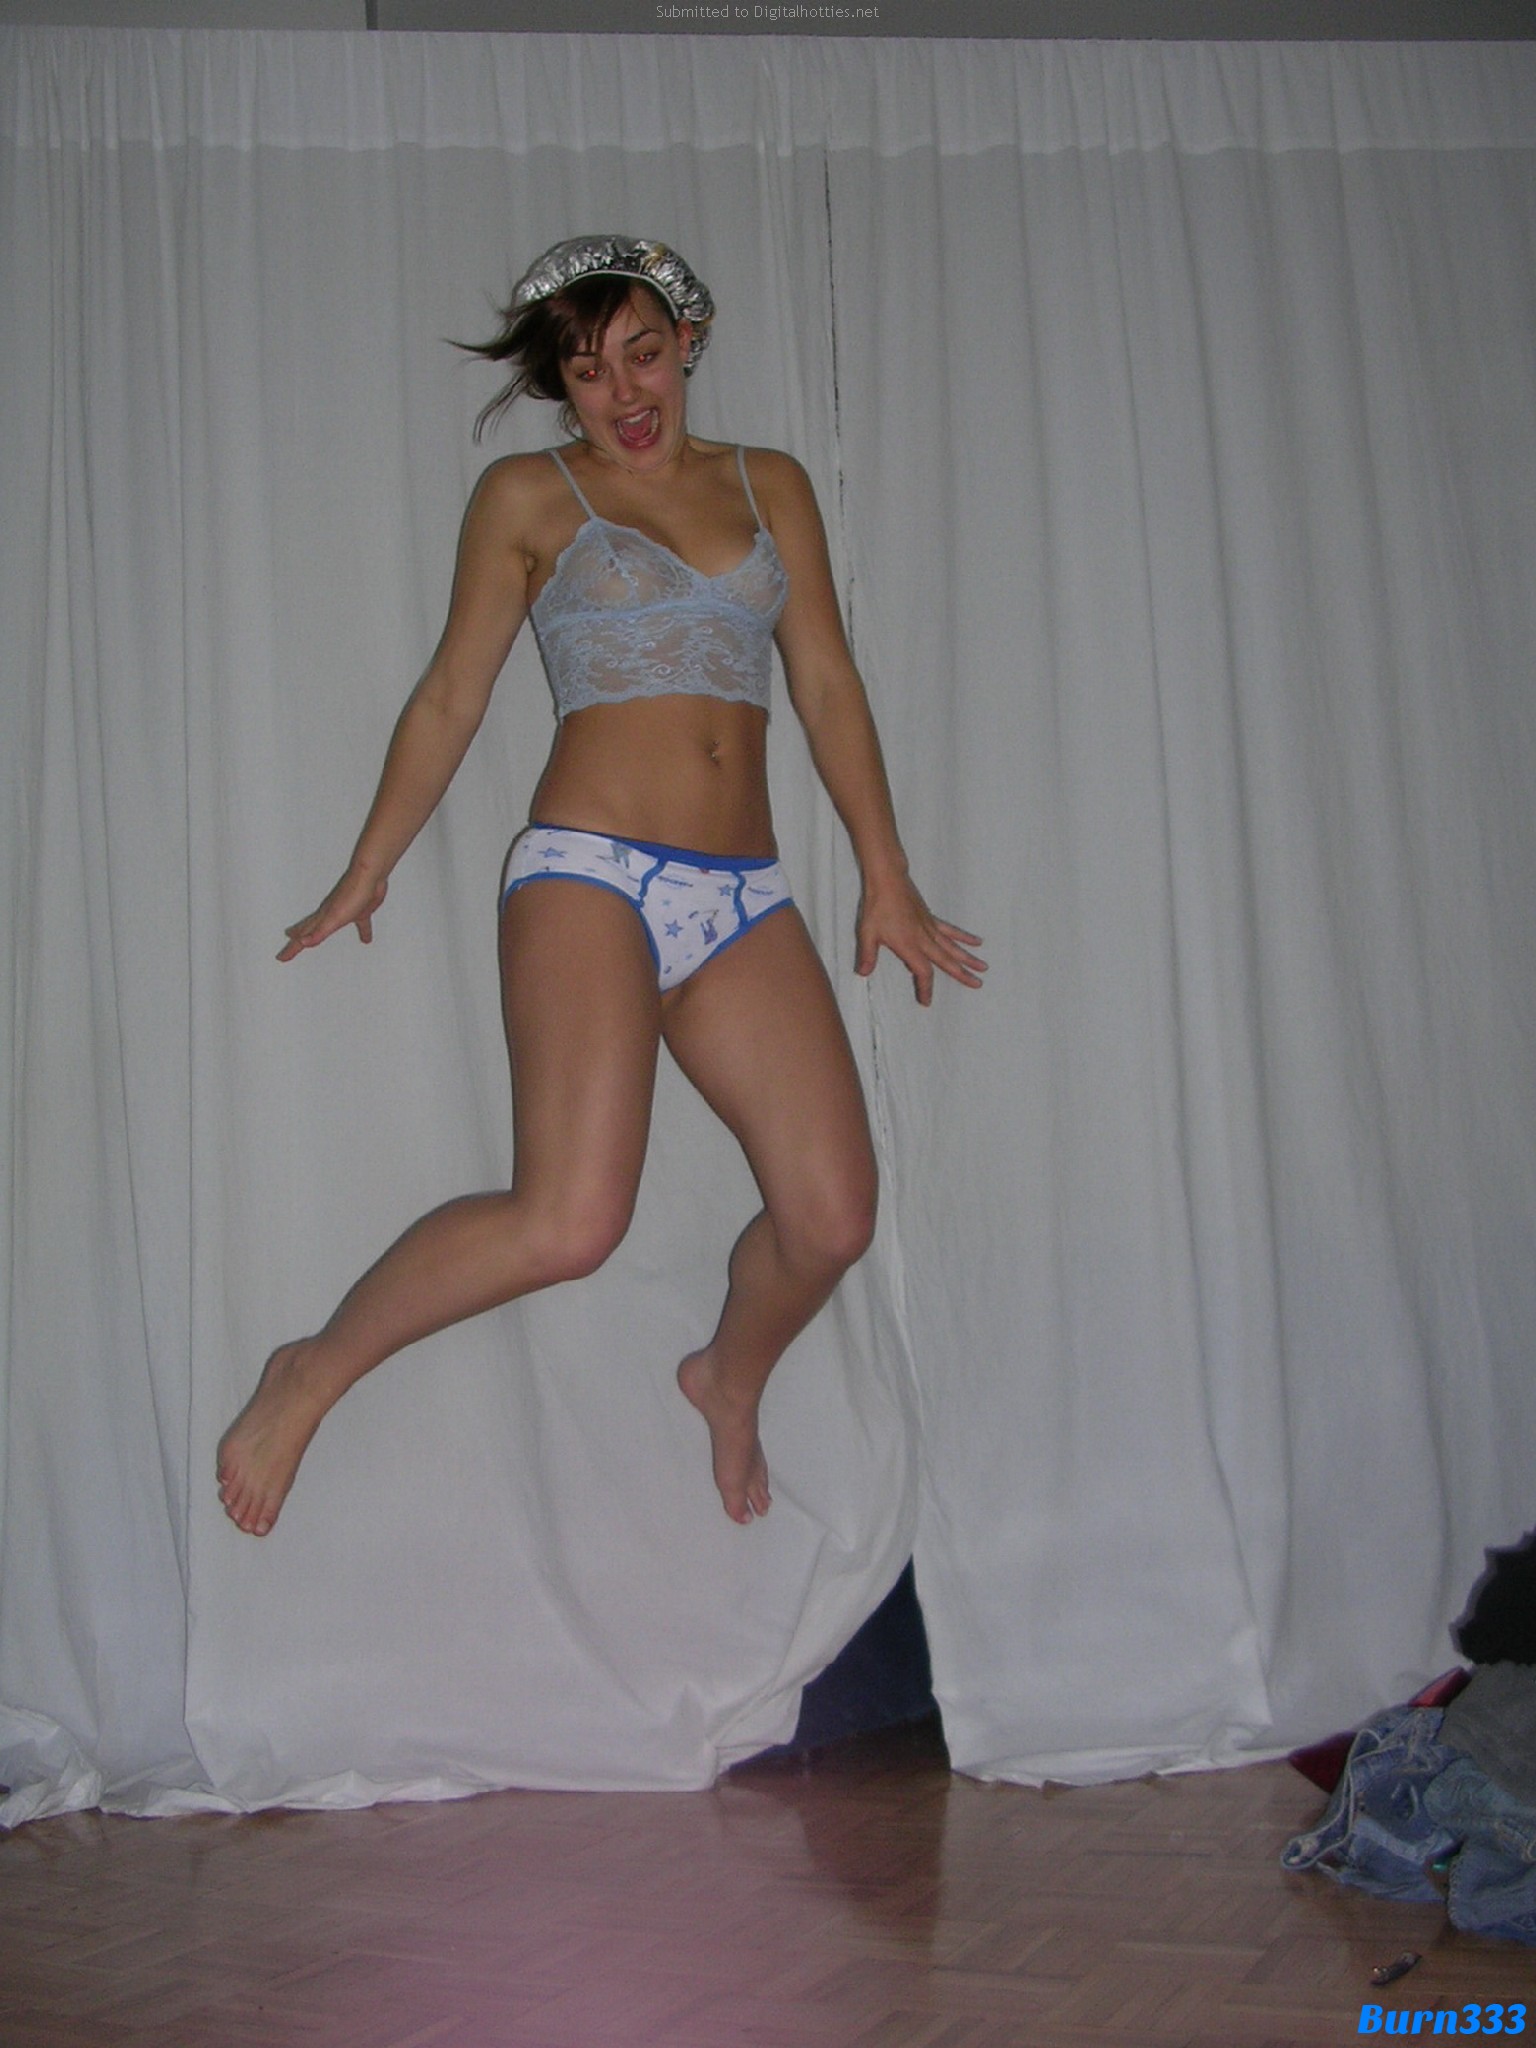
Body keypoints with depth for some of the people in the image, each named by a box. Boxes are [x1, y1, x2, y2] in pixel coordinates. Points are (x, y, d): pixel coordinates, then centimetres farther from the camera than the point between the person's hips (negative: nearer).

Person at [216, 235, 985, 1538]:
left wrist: (888, 882, 13)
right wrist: (365, 880, 13)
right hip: (591, 875, -4)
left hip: (742, 896, 4)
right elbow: (452, 699, 11)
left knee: (833, 1212, -6)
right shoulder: (530, 498, 8)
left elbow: (828, 686, 16)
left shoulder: (770, 487, 18)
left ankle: (730, 1380, 26)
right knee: (569, 1222, -21)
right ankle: (310, 1380, 0)